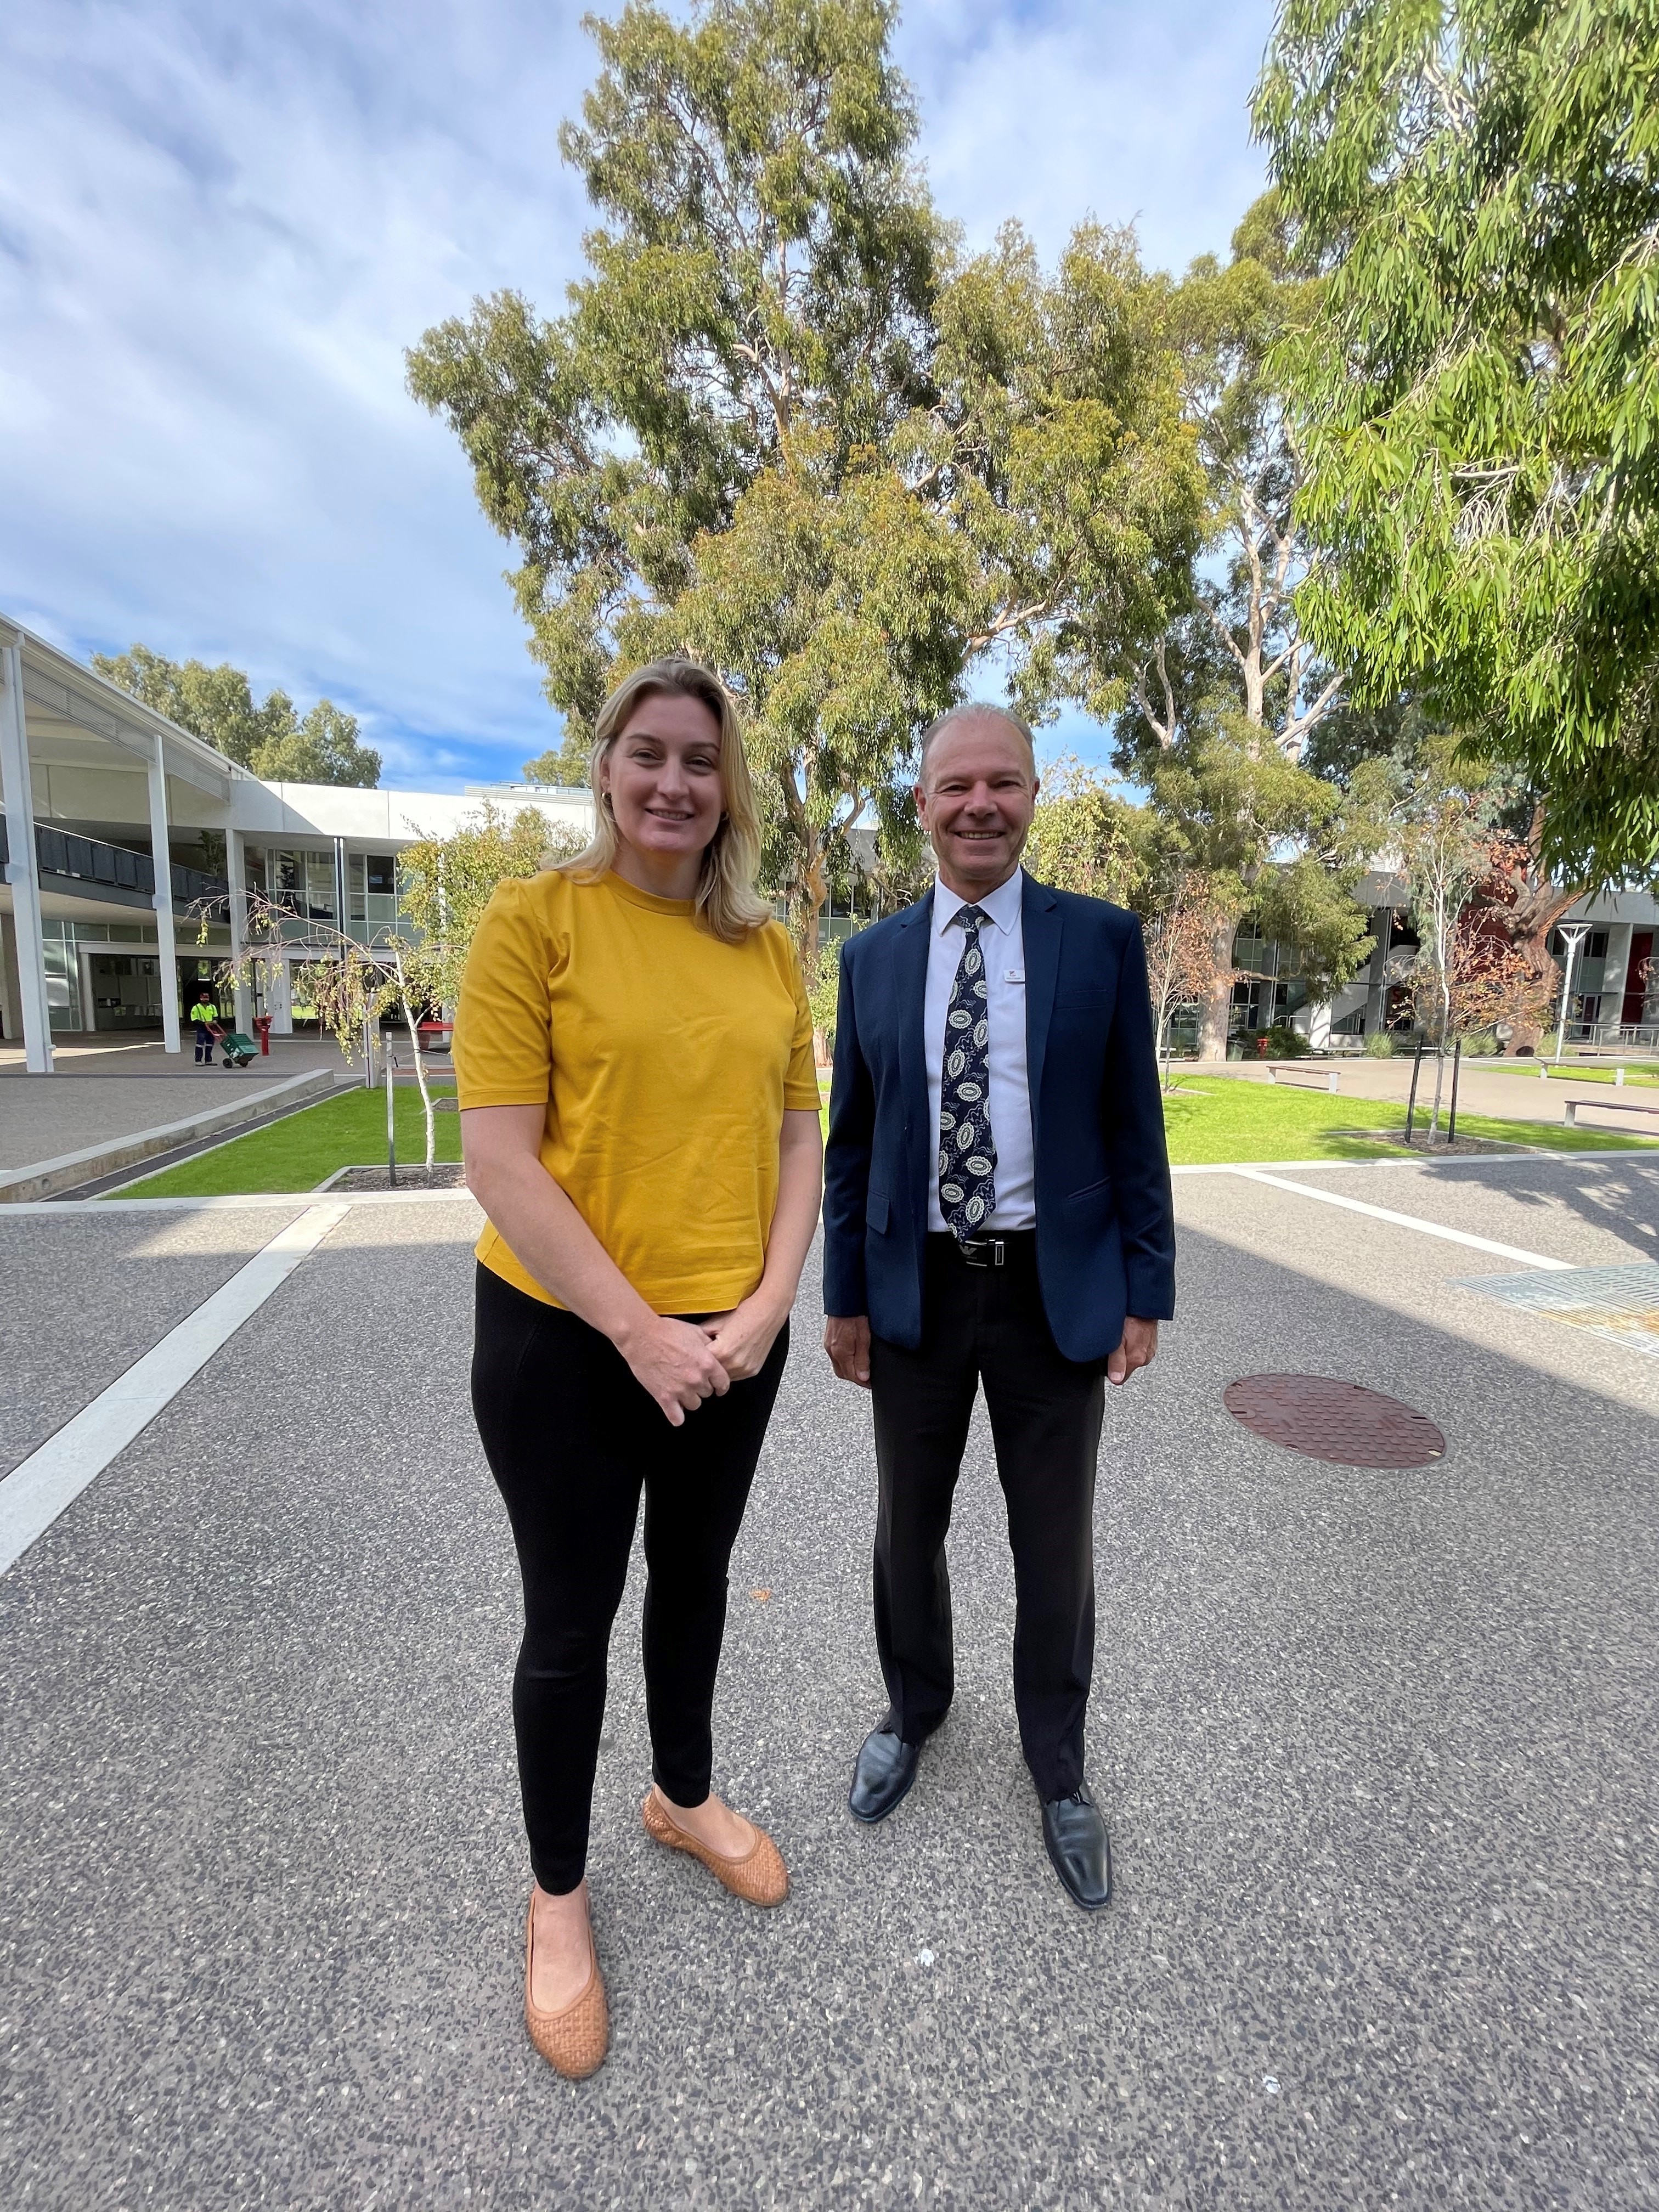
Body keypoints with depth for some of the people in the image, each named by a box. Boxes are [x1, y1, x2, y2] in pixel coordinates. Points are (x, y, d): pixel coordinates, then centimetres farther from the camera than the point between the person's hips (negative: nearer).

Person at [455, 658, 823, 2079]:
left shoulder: (768, 948, 4)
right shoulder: (535, 919, -9)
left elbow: (800, 1135, 4)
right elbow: (500, 1161, -15)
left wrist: (767, 1301, -7)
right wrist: (638, 1329, -16)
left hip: (732, 1338, 5)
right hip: (567, 1336, -4)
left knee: (697, 1578, 24)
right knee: (572, 1622, 15)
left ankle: (686, 1798, 52)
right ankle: (558, 1893, 43)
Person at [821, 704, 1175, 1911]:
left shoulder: (1102, 939, -3)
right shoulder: (873, 956, 1)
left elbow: (1134, 1124, -1)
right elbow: (850, 1139, 4)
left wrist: (1146, 1292, -3)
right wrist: (845, 1294, 2)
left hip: (1058, 1291, -1)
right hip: (915, 1290, 2)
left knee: (1057, 1543, 15)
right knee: (909, 1527, 19)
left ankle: (1058, 1765, 42)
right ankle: (915, 1710, 48)